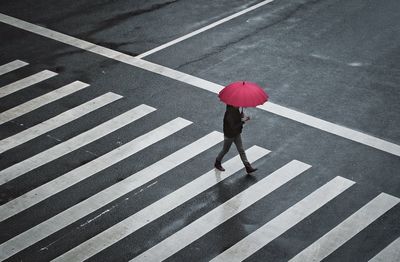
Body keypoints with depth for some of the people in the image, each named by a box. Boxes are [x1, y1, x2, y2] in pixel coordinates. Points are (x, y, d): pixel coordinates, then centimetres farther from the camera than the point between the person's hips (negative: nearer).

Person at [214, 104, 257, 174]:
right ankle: (217, 163, 37)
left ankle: (248, 167, 11)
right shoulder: (229, 114, -33)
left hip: (237, 134, 8)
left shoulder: (236, 110, -6)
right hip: (229, 135, -7)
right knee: (225, 150, 13)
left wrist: (242, 117, -10)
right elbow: (233, 127, -34)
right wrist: (242, 121, -32)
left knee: (241, 150, 8)